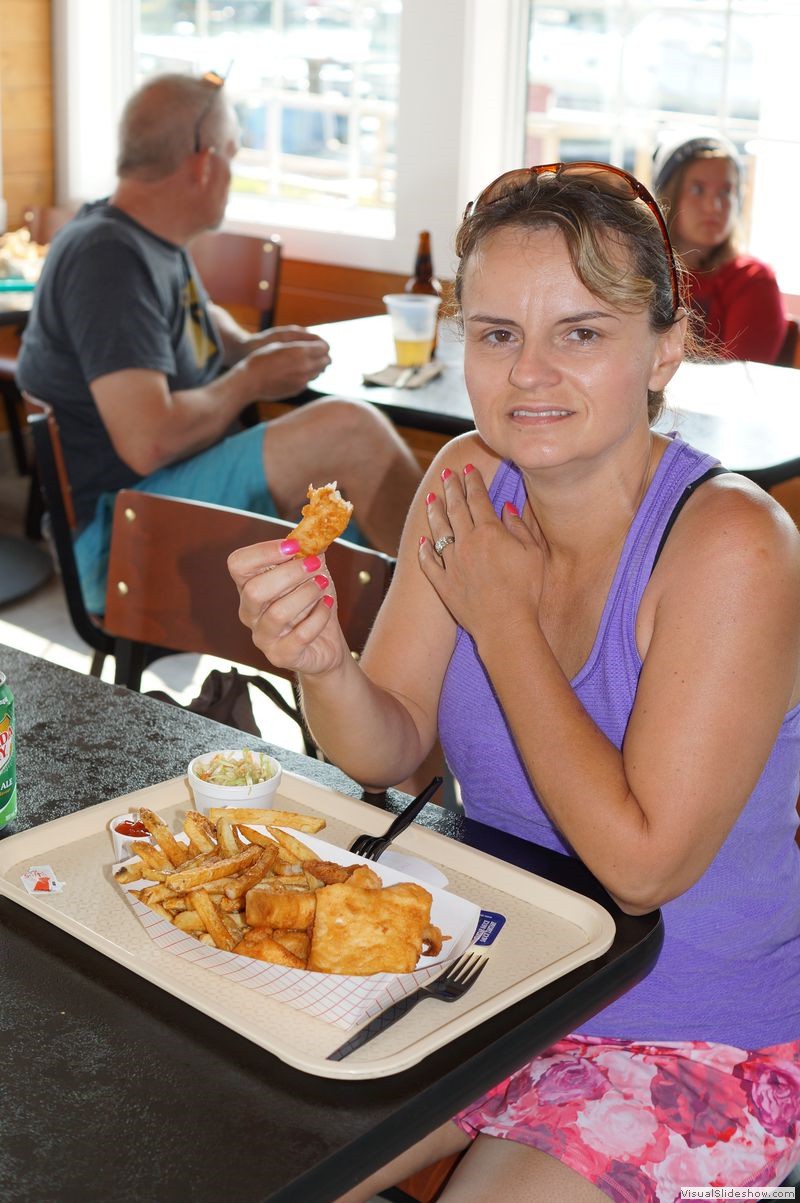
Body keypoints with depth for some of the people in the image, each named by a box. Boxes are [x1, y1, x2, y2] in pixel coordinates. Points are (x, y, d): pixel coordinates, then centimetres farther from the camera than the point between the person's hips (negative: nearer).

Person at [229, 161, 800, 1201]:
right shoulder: (471, 479, -5)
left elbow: (640, 863, -25)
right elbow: (390, 753, -3)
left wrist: (505, 619, -22)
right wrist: (320, 660, -25)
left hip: (692, 1046, -5)